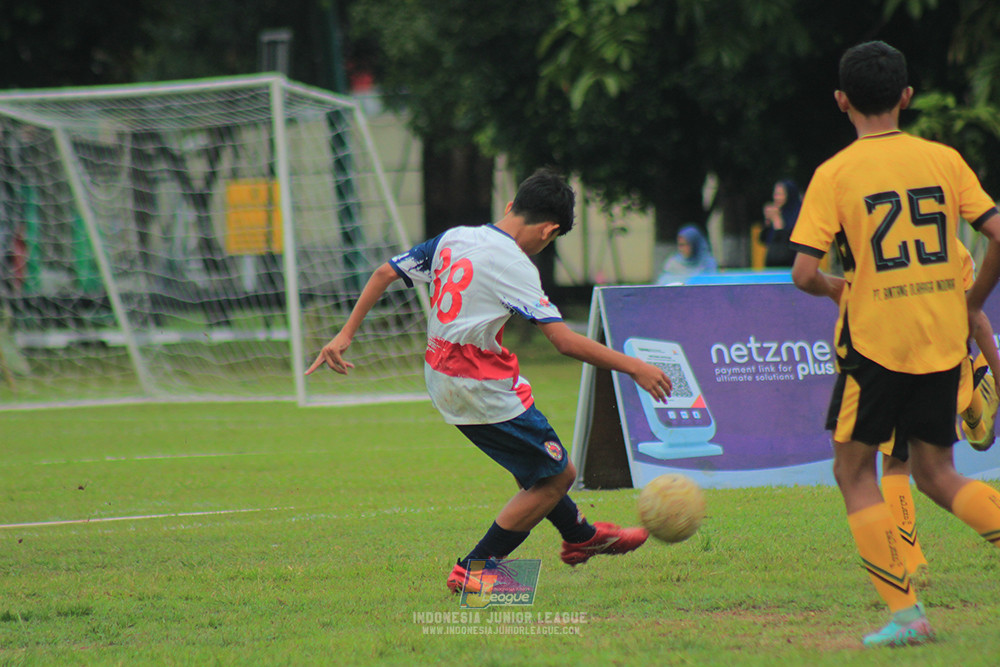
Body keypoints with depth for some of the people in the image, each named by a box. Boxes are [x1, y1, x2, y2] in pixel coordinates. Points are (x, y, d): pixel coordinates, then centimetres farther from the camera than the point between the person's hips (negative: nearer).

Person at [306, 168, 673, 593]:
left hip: (440, 378, 9)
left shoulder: (453, 239, 4)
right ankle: (473, 571, 4)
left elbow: (385, 273, 9)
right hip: (482, 389, -9)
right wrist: (632, 367, -13)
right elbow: (564, 341, -21)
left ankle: (580, 535, 47)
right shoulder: (514, 265, -18)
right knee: (555, 477, 3)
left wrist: (345, 335, 16)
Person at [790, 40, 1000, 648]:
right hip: (943, 342, 4)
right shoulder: (944, 160, 3)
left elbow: (804, 273, -12)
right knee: (935, 473, 15)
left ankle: (905, 612, 1)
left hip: (874, 343, -4)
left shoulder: (834, 175, -6)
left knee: (854, 470, 11)